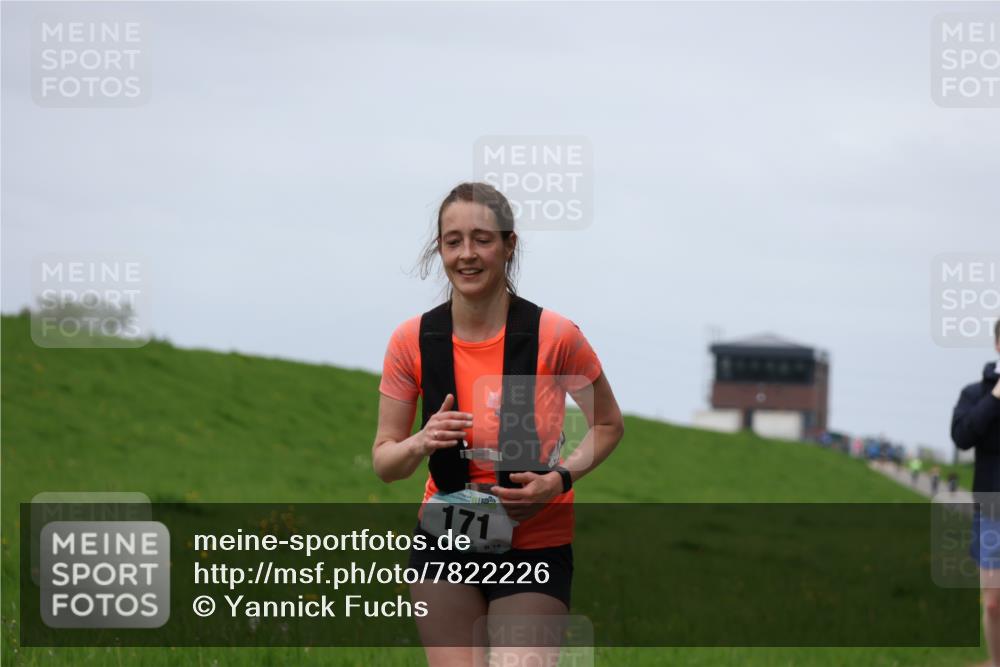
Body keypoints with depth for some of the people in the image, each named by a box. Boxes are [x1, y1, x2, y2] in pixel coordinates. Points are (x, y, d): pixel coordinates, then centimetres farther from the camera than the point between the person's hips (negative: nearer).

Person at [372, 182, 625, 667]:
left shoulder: (555, 336, -11)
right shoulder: (412, 341, -5)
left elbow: (608, 424, 4)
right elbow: (383, 462, 1)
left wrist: (561, 478, -14)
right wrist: (422, 443, -21)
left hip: (536, 548, -2)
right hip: (444, 543, 2)